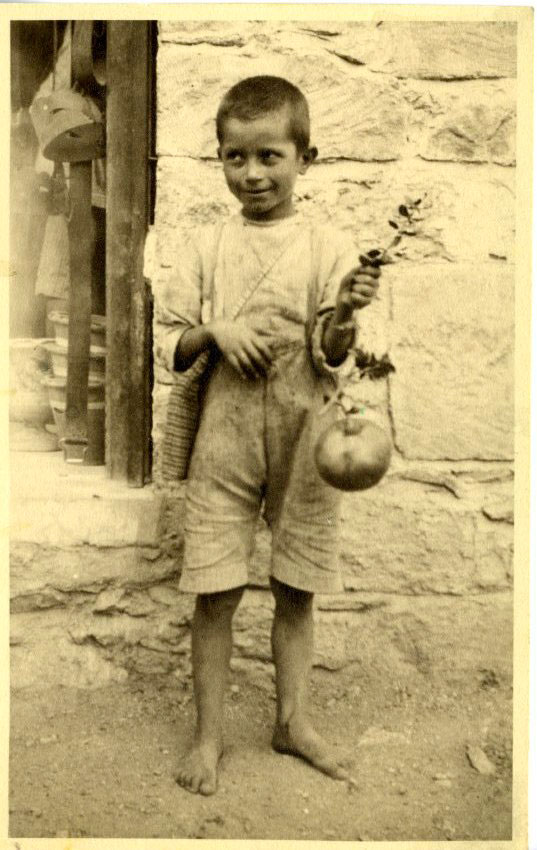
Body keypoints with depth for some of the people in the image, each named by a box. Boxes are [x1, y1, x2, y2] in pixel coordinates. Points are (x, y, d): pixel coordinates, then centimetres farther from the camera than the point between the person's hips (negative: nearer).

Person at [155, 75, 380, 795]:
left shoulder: (329, 247, 0)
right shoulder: (207, 246, 3)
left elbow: (333, 360, -4)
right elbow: (169, 348, 5)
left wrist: (343, 317, -24)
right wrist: (216, 332, -14)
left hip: (304, 432, 0)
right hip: (227, 431, 0)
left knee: (297, 589, 11)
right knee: (215, 591, 3)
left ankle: (293, 719, 30)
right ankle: (209, 734, 21)